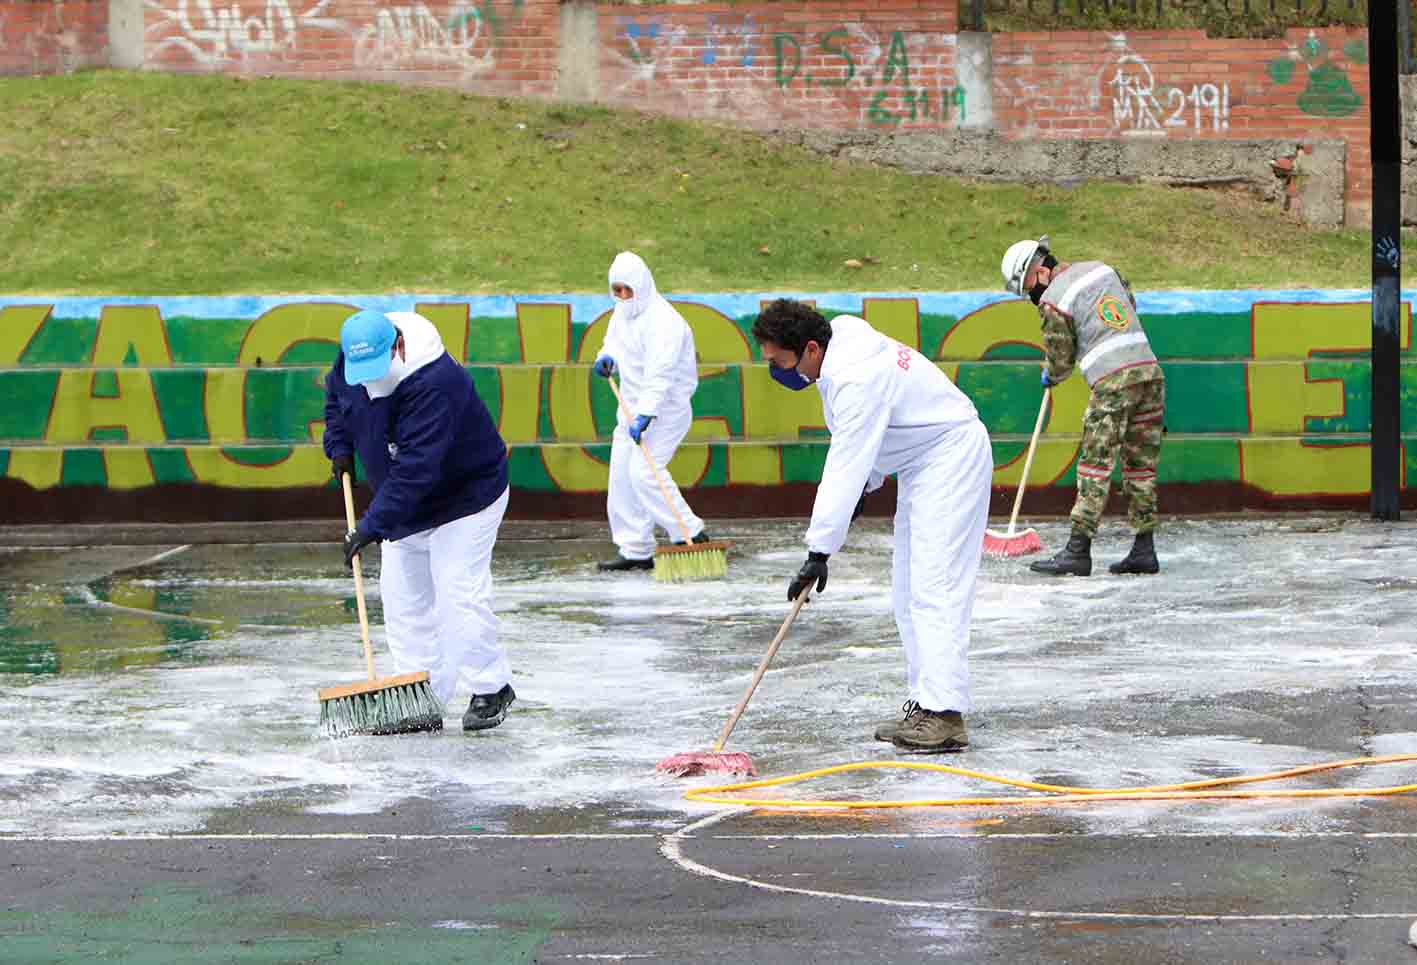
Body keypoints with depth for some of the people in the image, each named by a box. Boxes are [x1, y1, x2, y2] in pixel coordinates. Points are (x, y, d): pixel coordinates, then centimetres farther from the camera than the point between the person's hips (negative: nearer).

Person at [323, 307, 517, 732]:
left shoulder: (434, 383, -36)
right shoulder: (353, 361, -10)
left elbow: (415, 468, -39)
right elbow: (336, 395, 16)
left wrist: (372, 525, -39)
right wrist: (340, 446, 2)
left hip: (464, 496, -8)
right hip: (407, 505, 8)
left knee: (459, 594, -14)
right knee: (403, 598, 5)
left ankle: (491, 689, -1)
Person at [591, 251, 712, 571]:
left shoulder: (662, 320, -22)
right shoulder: (622, 314, 9)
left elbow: (660, 375, -30)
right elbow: (613, 342, 27)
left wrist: (645, 415, -39)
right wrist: (606, 358, 1)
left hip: (664, 408, -9)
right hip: (633, 405, 9)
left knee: (644, 470, -21)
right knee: (621, 475, 6)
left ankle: (691, 535, -15)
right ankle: (635, 550, 11)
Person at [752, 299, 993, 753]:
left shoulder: (856, 379, -30)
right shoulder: (843, 345, 1)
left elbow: (845, 467, -33)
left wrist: (819, 552, -32)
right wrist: (866, 486, 21)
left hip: (951, 460, -11)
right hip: (922, 465, 11)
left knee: (934, 589, -17)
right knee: (908, 591, 11)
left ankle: (944, 715, -22)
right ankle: (925, 704, 14)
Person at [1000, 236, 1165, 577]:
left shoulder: (1053, 300, -5)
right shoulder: (1101, 268, 15)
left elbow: (1061, 362, 2)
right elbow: (1130, 303, 32)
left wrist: (1050, 376, 24)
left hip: (1113, 380, -7)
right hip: (1150, 370, 7)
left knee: (1095, 465, -4)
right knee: (1141, 465, 10)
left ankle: (1078, 551, -7)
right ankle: (1144, 551, 11)